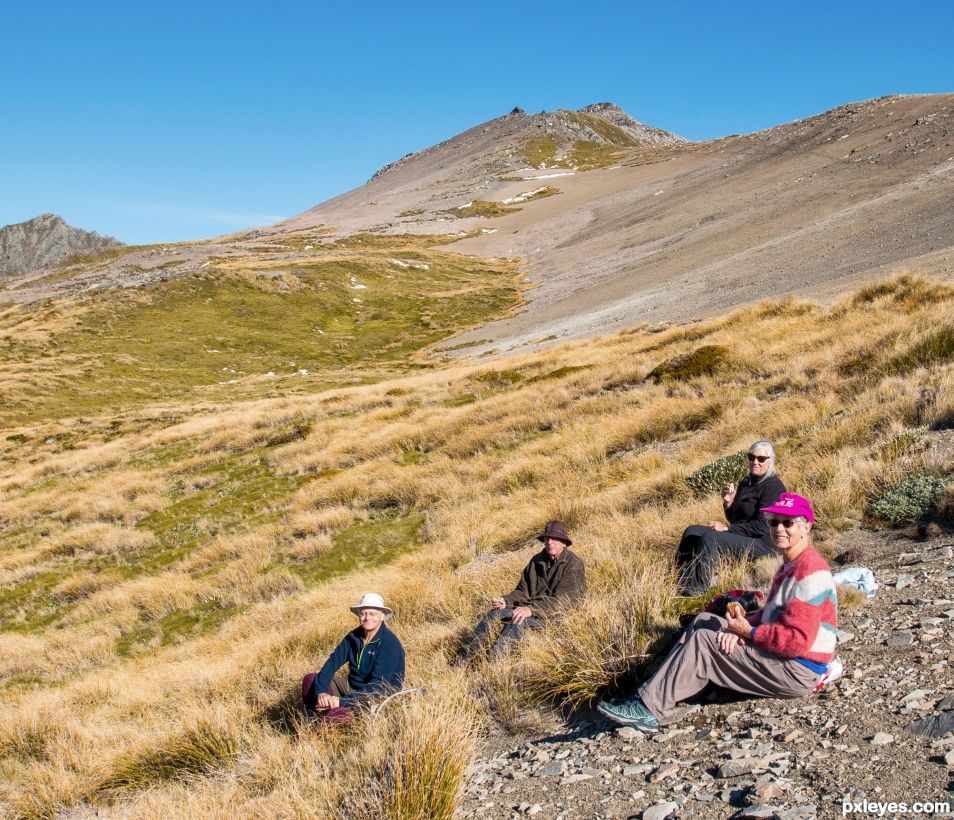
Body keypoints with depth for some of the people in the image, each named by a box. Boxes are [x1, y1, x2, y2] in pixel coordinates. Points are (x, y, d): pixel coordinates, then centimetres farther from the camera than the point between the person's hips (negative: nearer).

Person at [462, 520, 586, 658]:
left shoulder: (574, 564, -10)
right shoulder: (537, 560, 11)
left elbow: (562, 599, -20)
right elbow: (522, 591, 13)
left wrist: (532, 609, -32)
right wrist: (505, 601, -10)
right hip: (531, 607, 6)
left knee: (518, 620, -33)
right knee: (496, 611, -19)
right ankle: (465, 655, -21)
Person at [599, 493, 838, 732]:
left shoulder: (810, 572, -22)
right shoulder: (791, 564, 12)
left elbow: (798, 641, -27)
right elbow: (772, 613, 14)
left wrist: (749, 632, -16)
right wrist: (741, 626, -7)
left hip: (797, 672, -10)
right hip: (780, 655, 10)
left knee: (703, 641, -14)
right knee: (704, 621, 9)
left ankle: (651, 708, -9)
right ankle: (652, 695, 0)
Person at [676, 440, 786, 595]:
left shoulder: (773, 486, -12)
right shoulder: (746, 483, 14)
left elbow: (762, 527, -19)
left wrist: (726, 528, -16)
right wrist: (728, 503, -3)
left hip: (763, 543, -9)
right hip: (741, 536, 9)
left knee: (708, 538, -28)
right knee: (692, 532, -2)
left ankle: (695, 588, -24)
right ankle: (677, 579, -4)